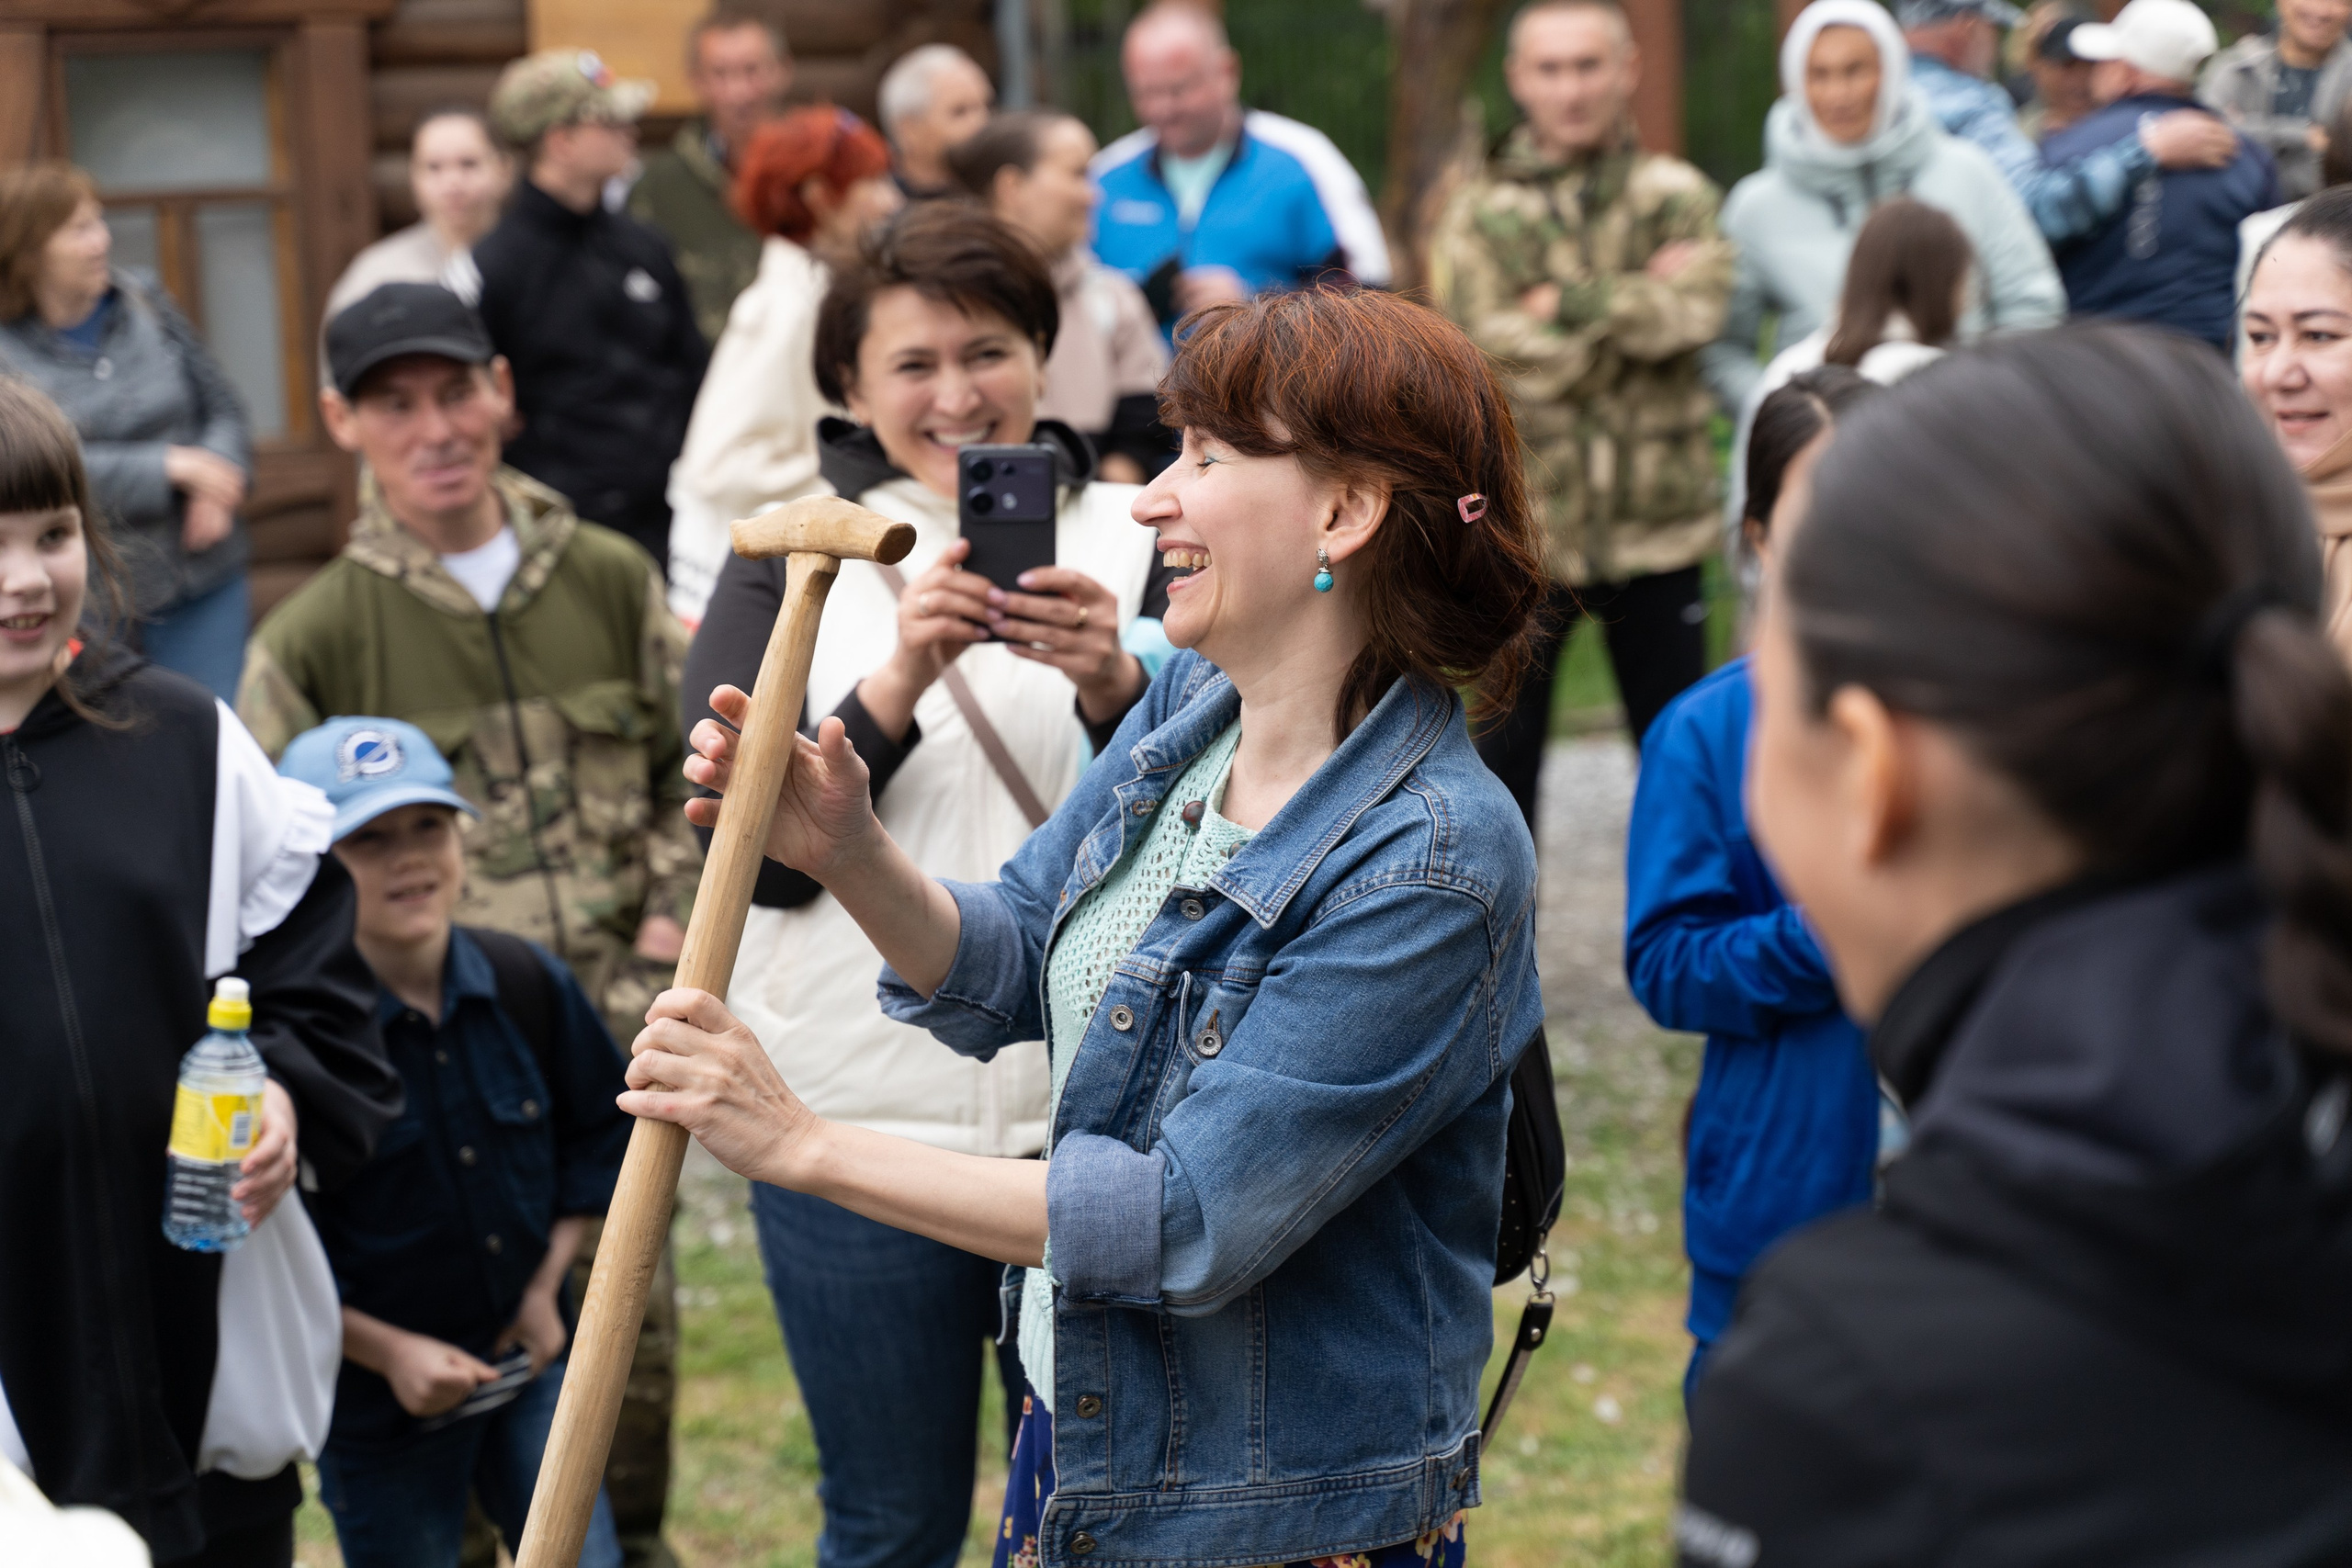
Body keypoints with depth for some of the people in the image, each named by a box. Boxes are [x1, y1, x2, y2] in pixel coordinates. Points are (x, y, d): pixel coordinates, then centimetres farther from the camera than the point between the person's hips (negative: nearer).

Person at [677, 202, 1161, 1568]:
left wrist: (1114, 688, -24)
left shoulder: (1131, 545, 4)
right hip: (860, 1117, 0)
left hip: (1096, 1109, 0)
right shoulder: (793, 562, 4)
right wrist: (896, 682, -22)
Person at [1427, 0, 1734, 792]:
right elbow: (1499, 361, -12)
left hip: (1654, 523, 1)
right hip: (1523, 526, -1)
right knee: (1503, 750, 7)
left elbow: (1694, 311, -14)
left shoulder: (1676, 196, 5)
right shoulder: (1480, 214, 1)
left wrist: (1566, 302, -14)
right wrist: (1634, 304, -11)